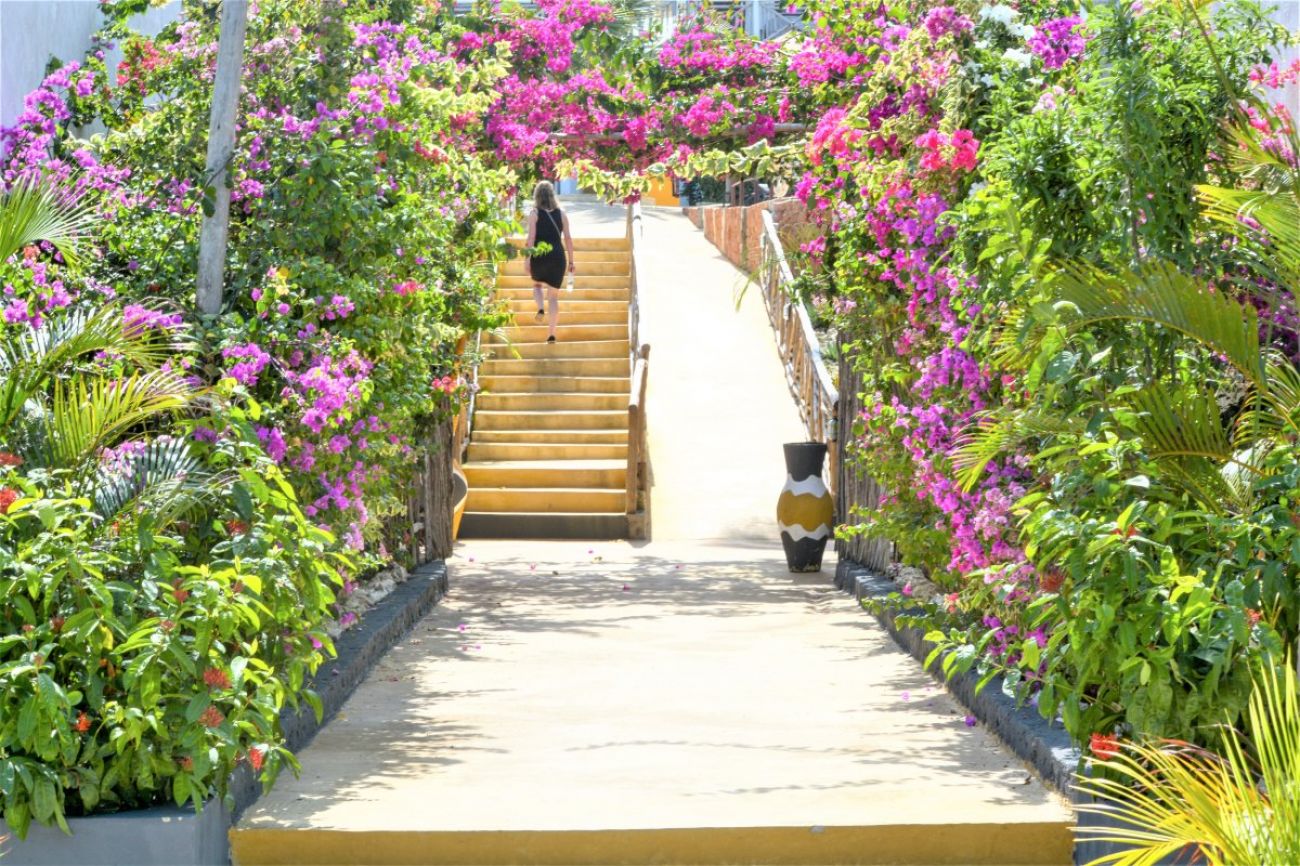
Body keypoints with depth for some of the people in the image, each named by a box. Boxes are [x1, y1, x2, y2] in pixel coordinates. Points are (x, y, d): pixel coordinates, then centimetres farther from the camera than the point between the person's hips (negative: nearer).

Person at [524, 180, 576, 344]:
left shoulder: (535, 213, -2)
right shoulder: (561, 214, 6)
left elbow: (531, 238, -9)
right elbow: (568, 238, 5)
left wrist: (527, 259, -8)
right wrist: (571, 261, 10)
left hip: (539, 256, -2)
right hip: (558, 256, 2)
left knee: (537, 284, 27)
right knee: (553, 295, 8)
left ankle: (540, 309, -3)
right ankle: (551, 333, -1)